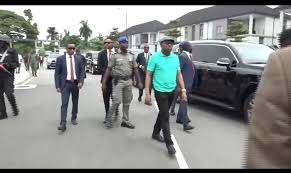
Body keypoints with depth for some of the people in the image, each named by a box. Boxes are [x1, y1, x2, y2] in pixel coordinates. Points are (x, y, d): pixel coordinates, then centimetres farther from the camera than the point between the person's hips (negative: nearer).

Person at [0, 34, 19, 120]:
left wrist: (7, 64, -19)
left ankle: (15, 108, 16)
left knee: (9, 93, -10)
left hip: (8, 76, -5)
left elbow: (16, 64, -4)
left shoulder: (12, 51, 1)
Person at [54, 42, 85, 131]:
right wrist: (57, 86, -6)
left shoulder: (79, 58, 4)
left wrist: (81, 81, -10)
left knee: (75, 102, 13)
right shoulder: (60, 59, -1)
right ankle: (63, 123, -9)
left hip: (75, 83, 2)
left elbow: (82, 71, 4)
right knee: (64, 103, -9)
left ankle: (73, 118, 31)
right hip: (65, 84, -2)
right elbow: (57, 73, 0)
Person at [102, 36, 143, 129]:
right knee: (117, 101, -8)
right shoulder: (115, 56, -4)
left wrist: (139, 82, 3)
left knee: (127, 102, 9)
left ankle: (125, 121, 21)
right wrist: (104, 83, -11)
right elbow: (108, 69, -6)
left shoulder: (131, 56, 8)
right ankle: (109, 118, 11)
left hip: (128, 81, 4)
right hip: (118, 81, -4)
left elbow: (135, 69, 8)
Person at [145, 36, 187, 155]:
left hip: (172, 91, 5)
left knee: (163, 113, 18)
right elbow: (148, 75, -8)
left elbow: (179, 74, 8)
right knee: (165, 116, -3)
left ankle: (155, 133, 38)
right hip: (160, 91, -5)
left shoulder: (175, 57, 5)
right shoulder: (155, 57, -8)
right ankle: (169, 143, 6)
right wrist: (147, 93, -14)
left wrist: (183, 90, 0)